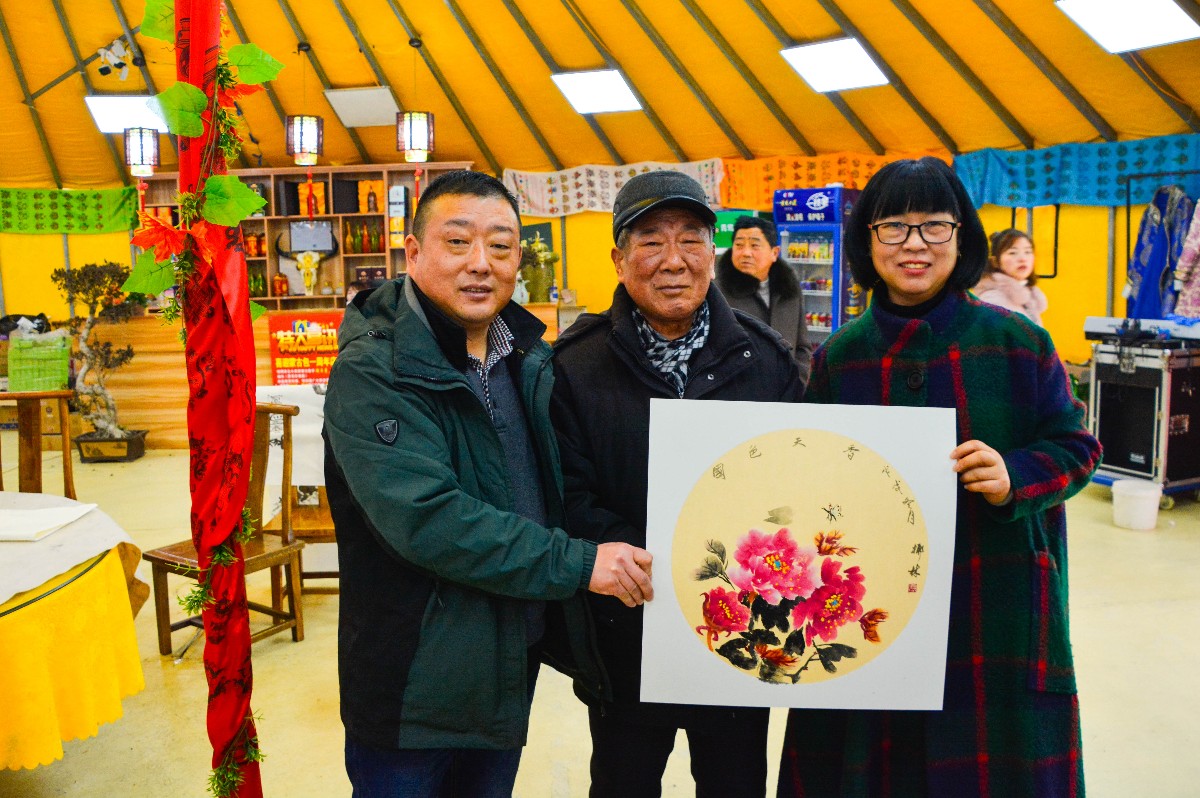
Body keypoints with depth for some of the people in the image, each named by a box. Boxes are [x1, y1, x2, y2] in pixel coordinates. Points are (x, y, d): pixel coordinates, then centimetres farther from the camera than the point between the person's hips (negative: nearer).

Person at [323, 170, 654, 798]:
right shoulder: (372, 373, -19)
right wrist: (578, 564, -25)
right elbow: (423, 518, -29)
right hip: (415, 692, -6)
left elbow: (560, 481, 14)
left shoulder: (528, 357, 4)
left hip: (513, 669, 6)